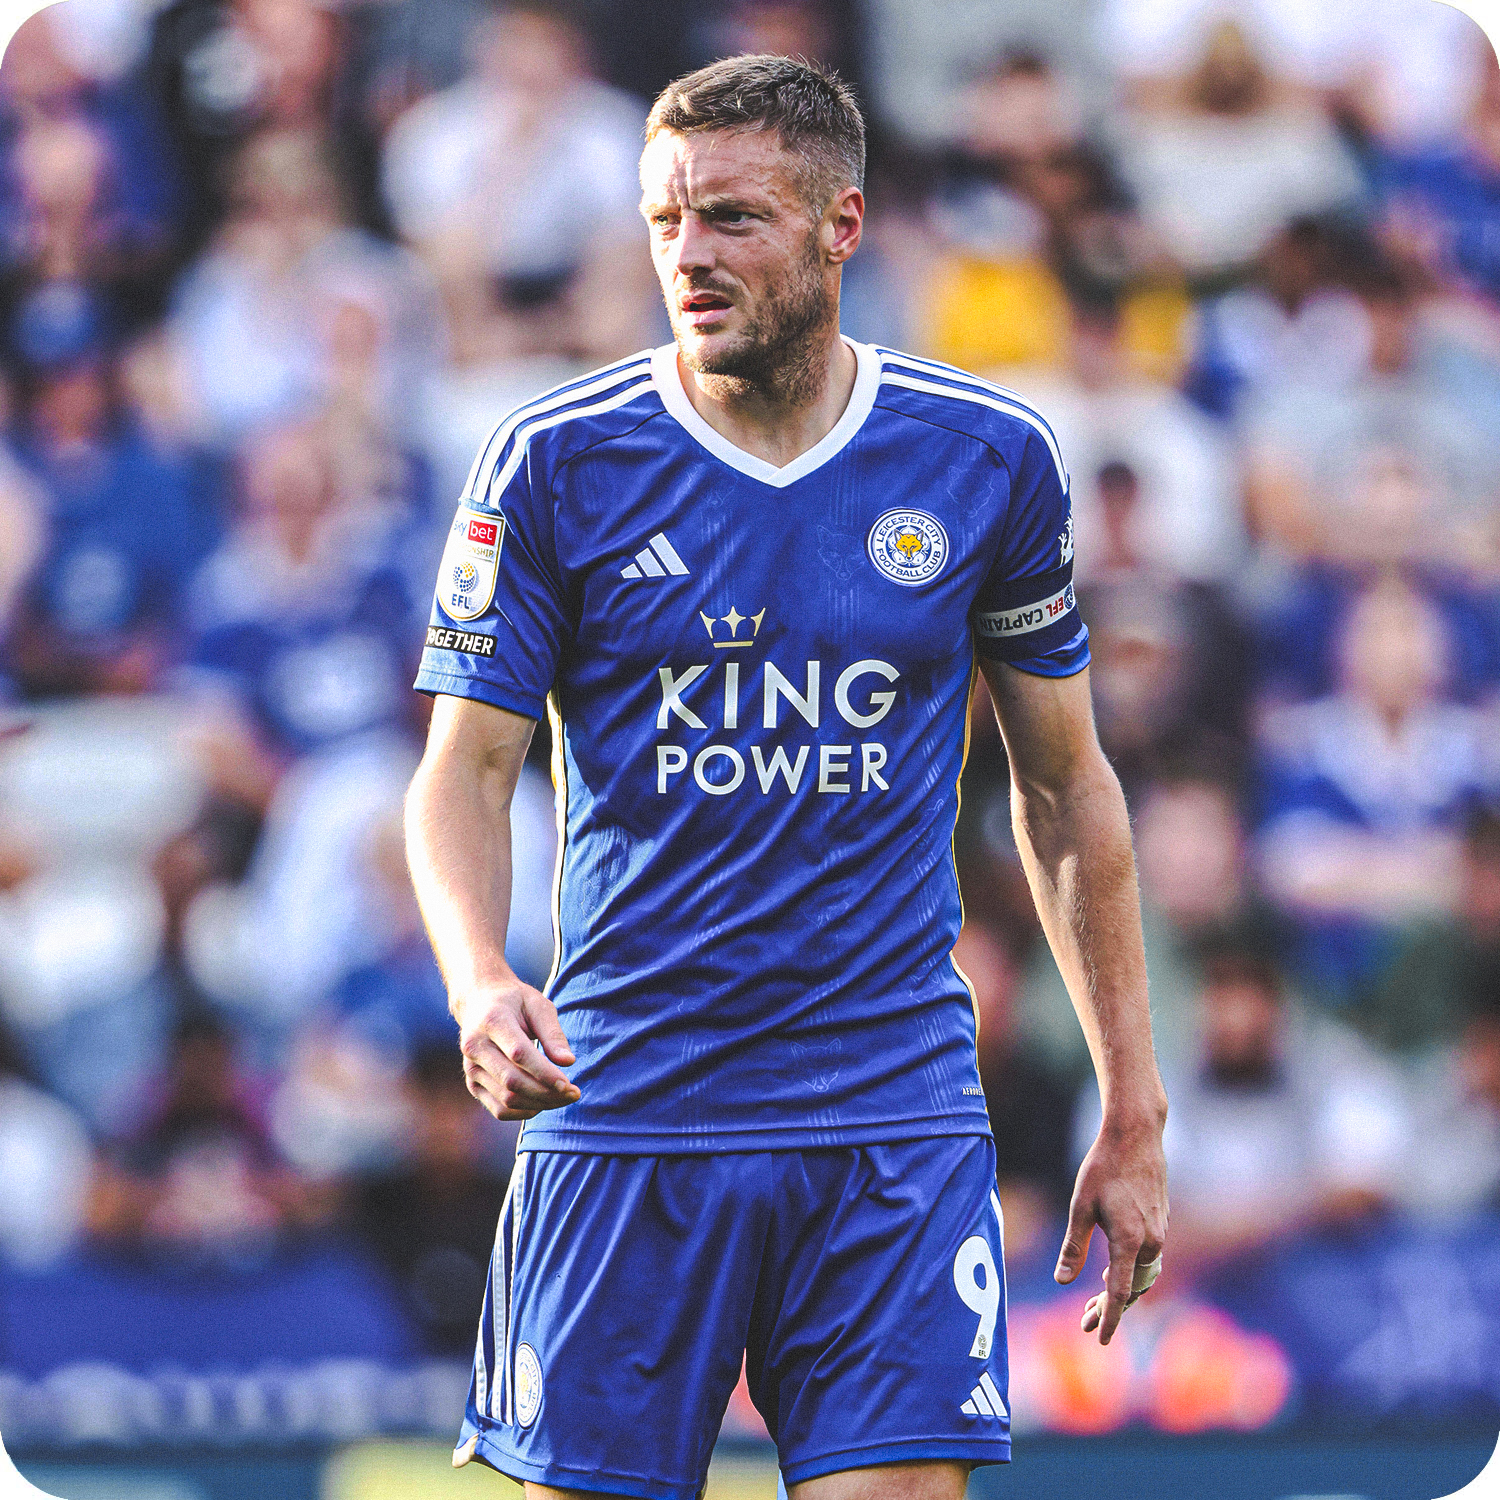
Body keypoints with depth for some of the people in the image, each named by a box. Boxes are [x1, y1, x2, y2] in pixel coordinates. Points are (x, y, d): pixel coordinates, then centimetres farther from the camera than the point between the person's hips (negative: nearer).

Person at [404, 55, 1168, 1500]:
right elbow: (465, 771, 0)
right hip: (621, 1110, 0)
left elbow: (1064, 787, 12)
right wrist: (479, 985, -21)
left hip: (895, 1110, 0)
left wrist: (1133, 1115, 11)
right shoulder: (554, 462, -1)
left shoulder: (994, 459, 3)